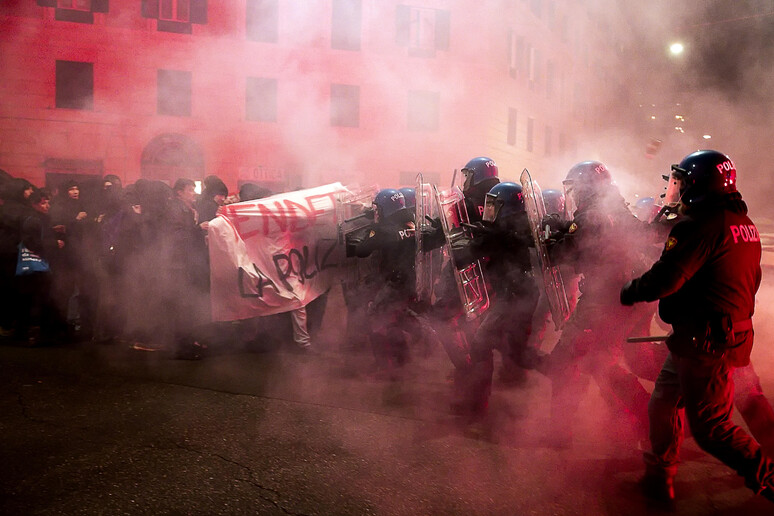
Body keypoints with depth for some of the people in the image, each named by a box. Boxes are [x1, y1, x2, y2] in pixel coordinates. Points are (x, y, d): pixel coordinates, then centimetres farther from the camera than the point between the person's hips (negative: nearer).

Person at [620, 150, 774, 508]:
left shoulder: (702, 224, -19)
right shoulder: (745, 224, 10)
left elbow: (665, 279, -23)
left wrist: (629, 291, -5)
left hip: (706, 342, -10)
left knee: (711, 428, 1)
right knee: (665, 404, 19)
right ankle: (658, 479, 31)